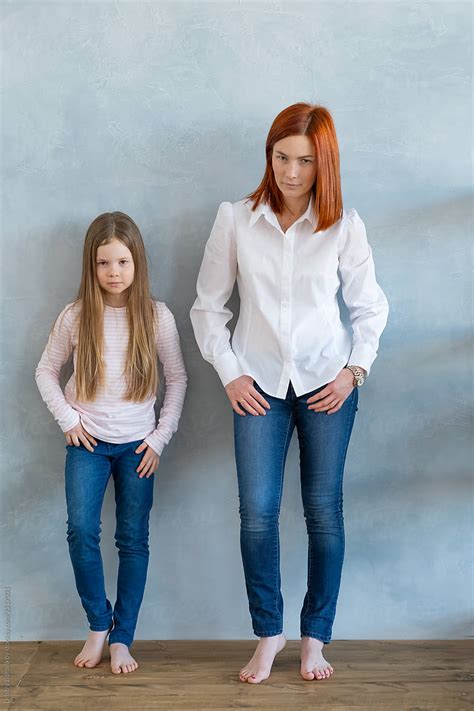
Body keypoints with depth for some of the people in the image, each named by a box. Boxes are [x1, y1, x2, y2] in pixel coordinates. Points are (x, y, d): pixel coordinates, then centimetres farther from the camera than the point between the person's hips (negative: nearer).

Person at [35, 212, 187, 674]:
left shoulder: (156, 316, -6)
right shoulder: (75, 316, -5)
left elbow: (177, 379, 2)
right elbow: (46, 371, 6)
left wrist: (161, 437, -3)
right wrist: (67, 419, -4)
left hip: (137, 444, 0)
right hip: (87, 442, 0)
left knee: (133, 539, 3)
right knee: (81, 531, -11)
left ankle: (122, 638, 14)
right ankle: (98, 625, 10)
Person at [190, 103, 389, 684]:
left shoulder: (344, 224, -2)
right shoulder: (236, 220, -1)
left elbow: (369, 307, 7)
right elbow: (208, 307, 5)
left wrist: (354, 370, -3)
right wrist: (229, 373, -2)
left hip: (327, 382, 0)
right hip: (259, 384, 0)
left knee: (324, 511, 4)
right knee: (257, 511, -5)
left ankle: (315, 637, 19)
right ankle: (268, 633, 14)